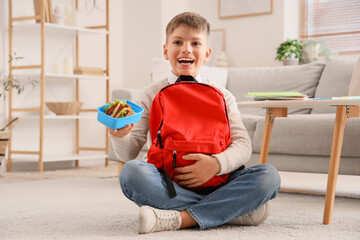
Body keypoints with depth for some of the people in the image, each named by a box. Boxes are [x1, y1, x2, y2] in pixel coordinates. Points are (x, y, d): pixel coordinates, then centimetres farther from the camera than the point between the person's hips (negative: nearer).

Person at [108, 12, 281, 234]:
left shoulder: (222, 96, 10)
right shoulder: (152, 95, 8)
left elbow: (243, 145, 0)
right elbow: (129, 153, 3)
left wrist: (216, 164, -20)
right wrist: (119, 136, -21)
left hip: (214, 183, 1)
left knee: (269, 176, -23)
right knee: (131, 172, -32)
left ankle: (179, 218, -29)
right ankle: (234, 210, -28)